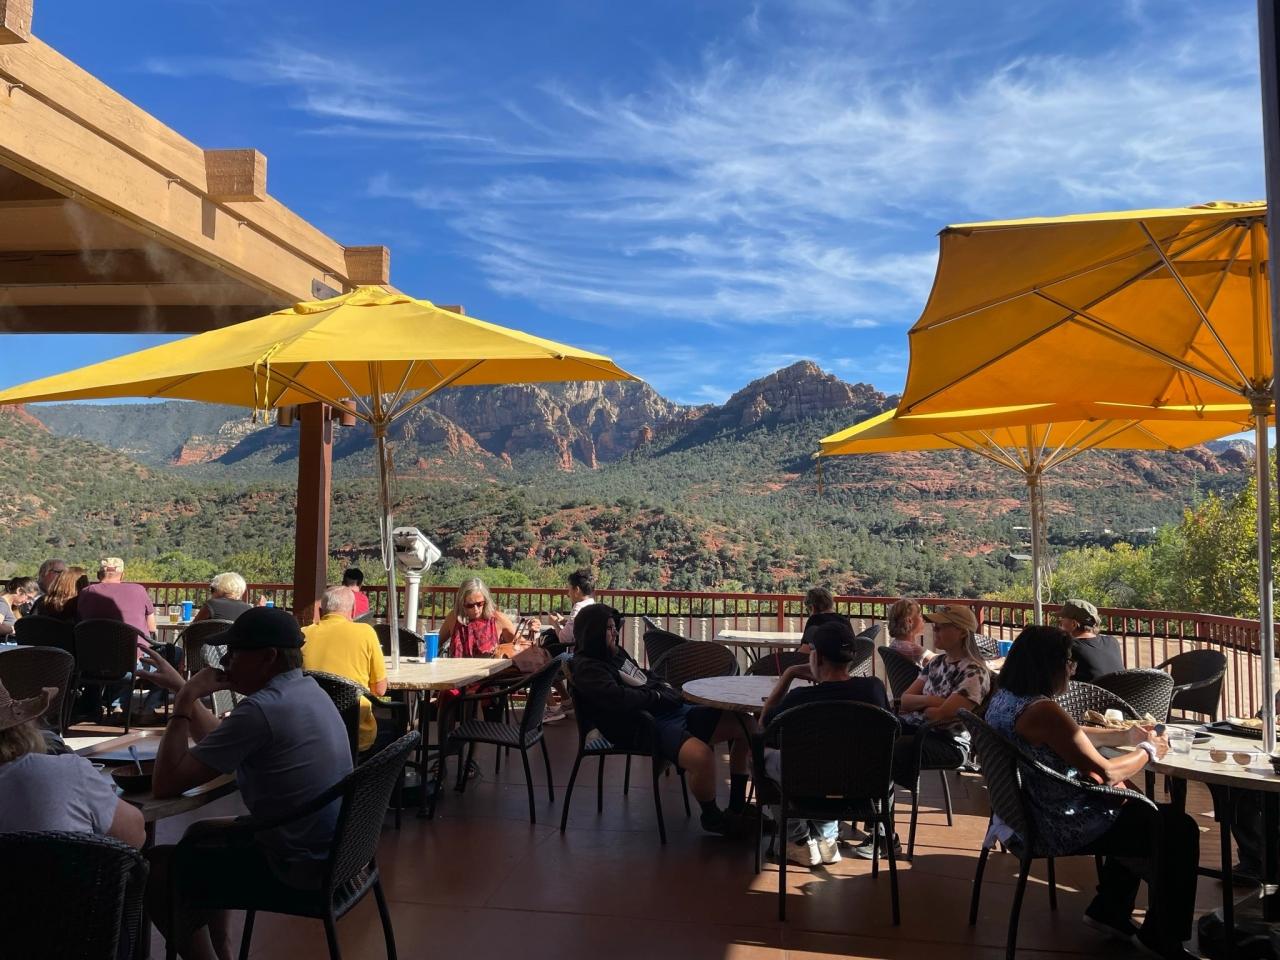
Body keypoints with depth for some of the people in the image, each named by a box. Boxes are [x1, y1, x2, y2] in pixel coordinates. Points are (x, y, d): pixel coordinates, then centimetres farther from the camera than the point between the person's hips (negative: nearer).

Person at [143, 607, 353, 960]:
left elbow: (164, 785, -19)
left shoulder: (260, 709, -24)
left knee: (156, 866, 5)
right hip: (327, 850, 9)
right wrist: (184, 690, 14)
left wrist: (184, 702, -12)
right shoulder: (306, 690, 6)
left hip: (298, 864, -9)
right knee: (203, 834, 27)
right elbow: (219, 741, 19)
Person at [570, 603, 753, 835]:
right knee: (702, 755, -37)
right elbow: (619, 698, -22)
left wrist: (667, 692, 12)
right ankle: (711, 817, -5)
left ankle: (737, 807, 14)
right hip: (646, 726, -10)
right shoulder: (586, 668, -7)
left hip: (673, 710, 10)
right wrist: (656, 697, -8)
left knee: (745, 726, 3)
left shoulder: (616, 652, 21)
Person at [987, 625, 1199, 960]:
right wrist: (1148, 751, -5)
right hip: (1062, 828, -10)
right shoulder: (1042, 711, -28)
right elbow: (1106, 773, -23)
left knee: (1135, 808, 29)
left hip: (1029, 814, 10)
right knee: (1179, 829, 6)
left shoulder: (1004, 698, 3)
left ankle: (1109, 909, 36)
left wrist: (1125, 734, 16)